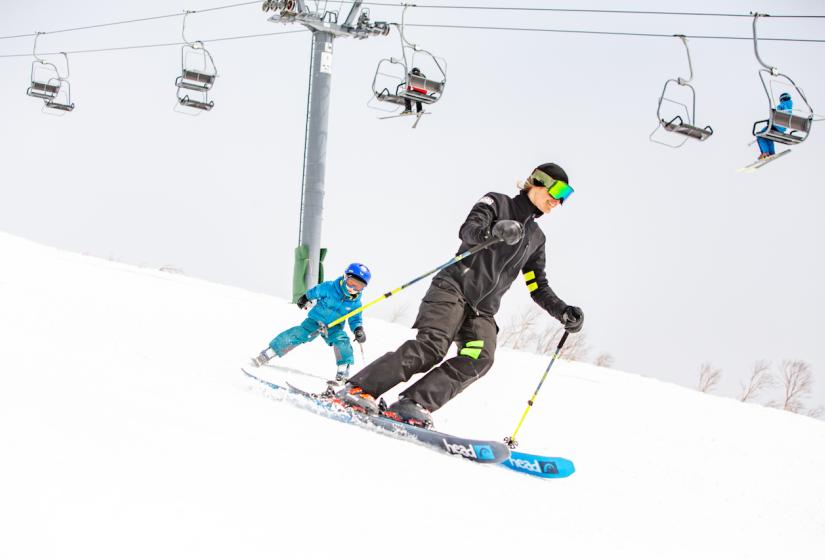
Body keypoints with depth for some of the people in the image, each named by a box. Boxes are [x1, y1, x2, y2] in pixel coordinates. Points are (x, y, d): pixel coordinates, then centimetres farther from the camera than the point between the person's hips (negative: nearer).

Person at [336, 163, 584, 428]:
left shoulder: (536, 239, 23)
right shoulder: (496, 202, 5)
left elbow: (539, 287, 25)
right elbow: (468, 230, -14)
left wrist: (563, 312, 9)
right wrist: (495, 230, -35)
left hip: (483, 309, 6)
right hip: (454, 287, -6)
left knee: (479, 359, -23)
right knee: (432, 347, -26)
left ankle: (411, 406, -30)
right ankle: (357, 389, -25)